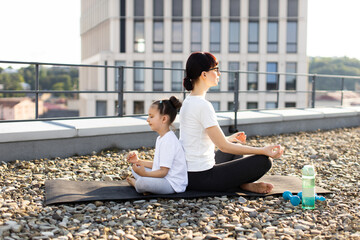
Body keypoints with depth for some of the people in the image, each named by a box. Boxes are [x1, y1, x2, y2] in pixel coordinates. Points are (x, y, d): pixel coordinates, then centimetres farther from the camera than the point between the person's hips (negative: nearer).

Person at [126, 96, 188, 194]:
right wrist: (138, 161, 18)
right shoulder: (160, 138, 14)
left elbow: (164, 171, -23)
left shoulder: (168, 141, -21)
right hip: (163, 176, 11)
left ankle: (136, 184, 2)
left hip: (173, 184, -11)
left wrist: (145, 174, -34)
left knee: (142, 182, -33)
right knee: (135, 168, 18)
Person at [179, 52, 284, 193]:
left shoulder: (188, 102, 9)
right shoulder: (202, 105, -21)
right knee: (263, 161, -11)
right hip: (200, 178, -10)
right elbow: (223, 147, -20)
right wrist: (263, 150, -16)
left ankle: (241, 181, 12)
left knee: (234, 147, 32)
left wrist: (229, 139, 33)